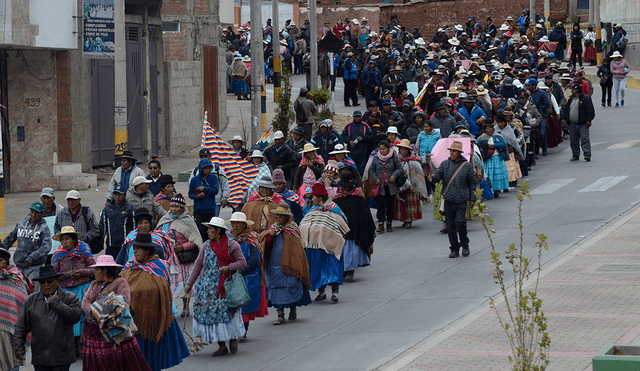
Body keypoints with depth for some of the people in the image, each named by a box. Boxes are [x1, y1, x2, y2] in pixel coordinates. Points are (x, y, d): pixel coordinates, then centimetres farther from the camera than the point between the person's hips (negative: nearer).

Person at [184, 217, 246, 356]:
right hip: (208, 286, 4)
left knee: (227, 312, -5)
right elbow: (198, 265, 12)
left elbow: (242, 262, -3)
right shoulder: (207, 245, 8)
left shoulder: (231, 245, -4)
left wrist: (229, 267, -19)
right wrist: (190, 283, 10)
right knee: (212, 312, 0)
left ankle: (233, 339, 19)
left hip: (226, 285, -4)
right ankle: (221, 346, 7)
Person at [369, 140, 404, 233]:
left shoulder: (394, 157, -1)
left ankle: (389, 224, 18)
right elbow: (371, 170, 11)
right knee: (380, 206, -8)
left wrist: (394, 175, -14)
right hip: (380, 186, 0)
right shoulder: (375, 158, 4)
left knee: (390, 206, 7)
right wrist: (375, 178, -6)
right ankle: (381, 225, -10)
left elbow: (400, 168, 4)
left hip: (391, 187, 0)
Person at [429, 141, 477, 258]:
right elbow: (438, 174, -4)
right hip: (449, 200, 3)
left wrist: (472, 198, 7)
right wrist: (433, 178, -28)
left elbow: (472, 183, 8)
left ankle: (465, 244, 6)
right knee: (450, 225, 4)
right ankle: (454, 249, 14)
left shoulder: (467, 166, 2)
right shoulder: (445, 164, 6)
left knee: (459, 221, -16)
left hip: (461, 200, -3)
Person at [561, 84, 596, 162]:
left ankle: (587, 155, -16)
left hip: (583, 124, -7)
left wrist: (589, 120, -14)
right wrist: (564, 118, 10)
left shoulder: (585, 98, -6)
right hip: (572, 124, 7)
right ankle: (575, 155, 16)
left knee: (585, 139, -12)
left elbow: (590, 110, -9)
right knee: (573, 141, 7)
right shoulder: (571, 99, 15)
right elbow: (565, 109, 21)